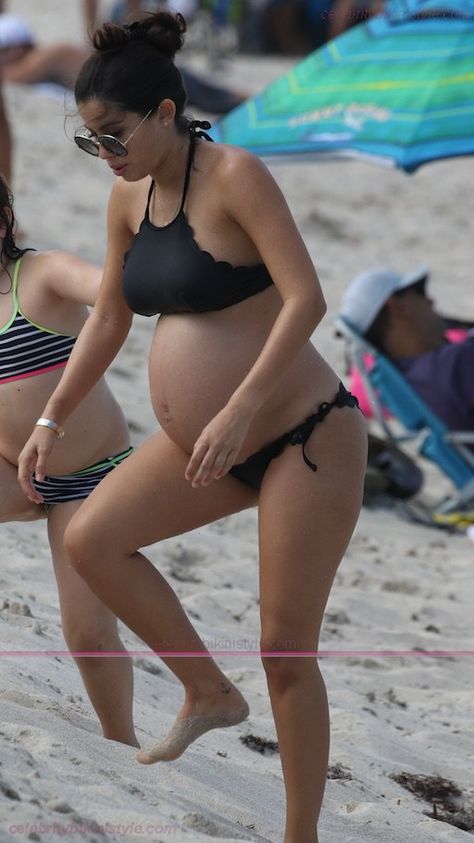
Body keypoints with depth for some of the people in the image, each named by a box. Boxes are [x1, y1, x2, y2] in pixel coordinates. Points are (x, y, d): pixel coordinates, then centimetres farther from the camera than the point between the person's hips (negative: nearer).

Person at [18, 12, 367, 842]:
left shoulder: (233, 175, -17)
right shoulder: (128, 196, 5)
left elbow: (305, 297, -26)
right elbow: (108, 319, 17)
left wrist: (237, 412, -32)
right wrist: (52, 419, 10)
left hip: (305, 436, -7)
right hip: (209, 445, 7)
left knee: (286, 649, -5)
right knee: (91, 539, -10)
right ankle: (209, 691, 8)